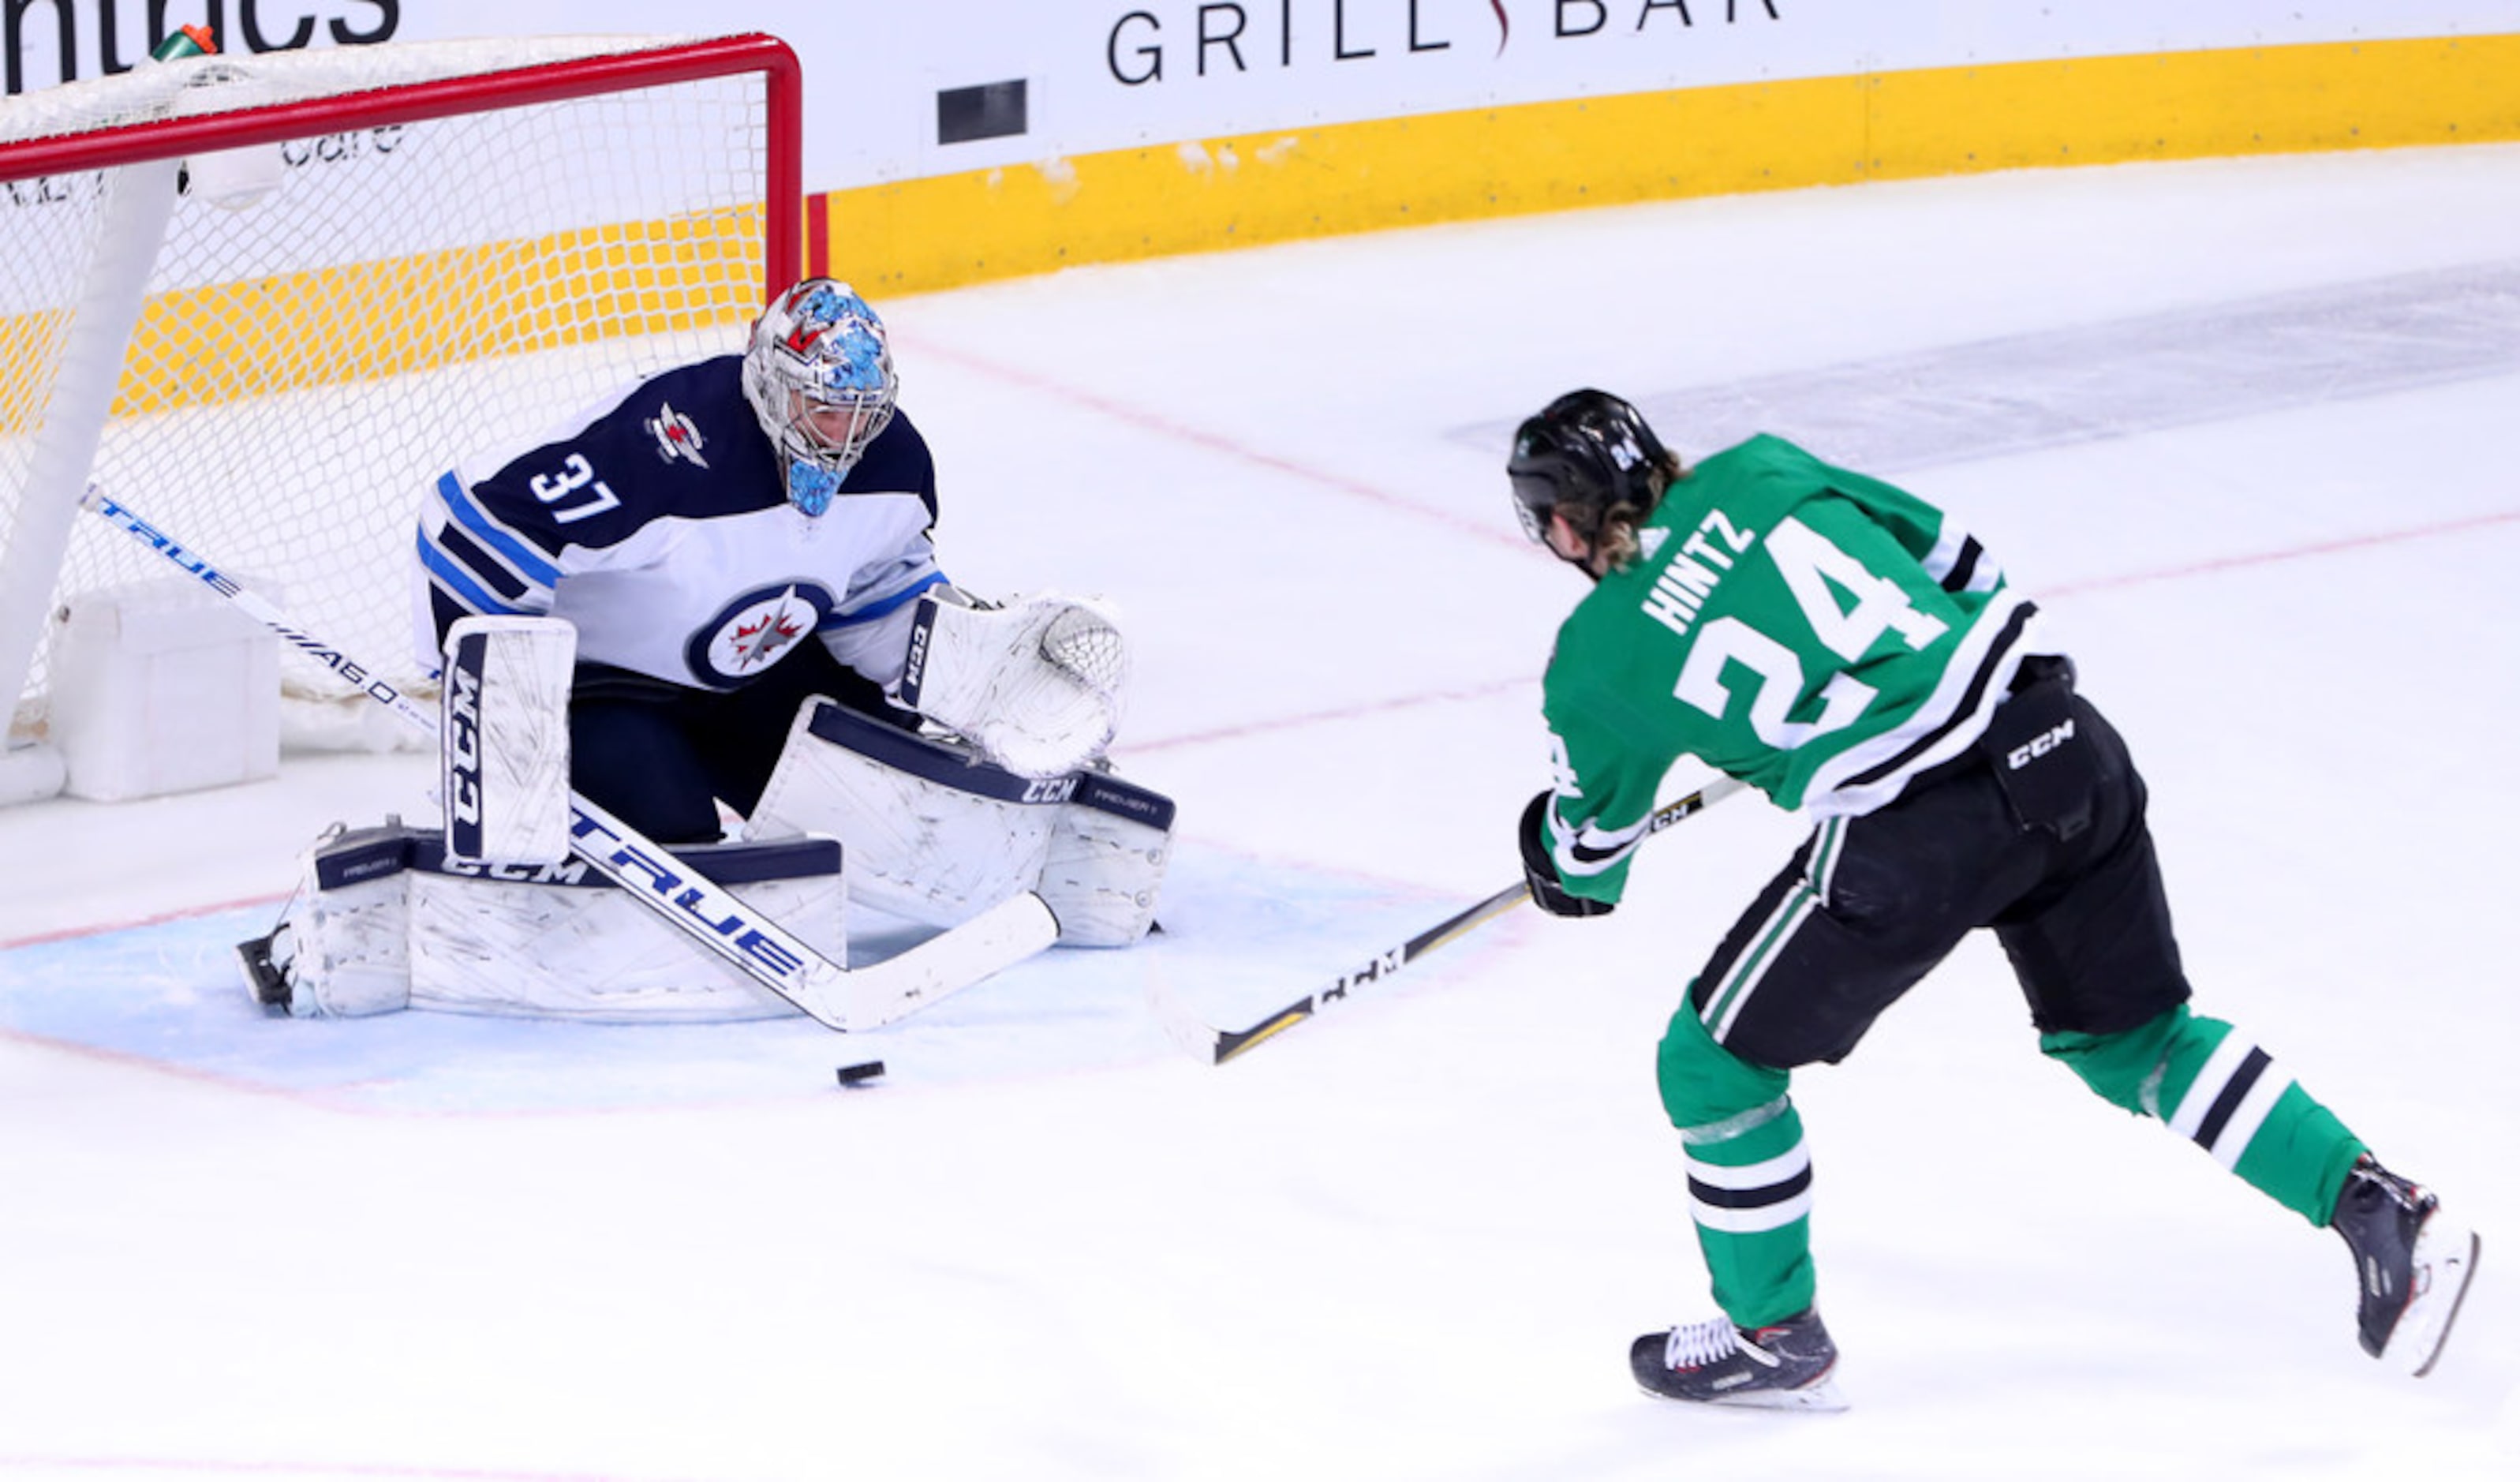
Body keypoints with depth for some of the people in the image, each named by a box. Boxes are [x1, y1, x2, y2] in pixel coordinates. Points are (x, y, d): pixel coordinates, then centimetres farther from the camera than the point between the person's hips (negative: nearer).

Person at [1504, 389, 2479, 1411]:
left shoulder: (1597, 660, 6)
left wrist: (1561, 867, 44)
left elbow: (1586, 864, 20)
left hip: (1910, 839, -6)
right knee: (2132, 1036, 24)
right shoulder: (1757, 473, 14)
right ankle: (2374, 1204, 17)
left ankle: (1774, 1336, 27)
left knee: (1717, 1061, 15)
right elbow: (1951, 555, 22)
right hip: (2063, 743, 6)